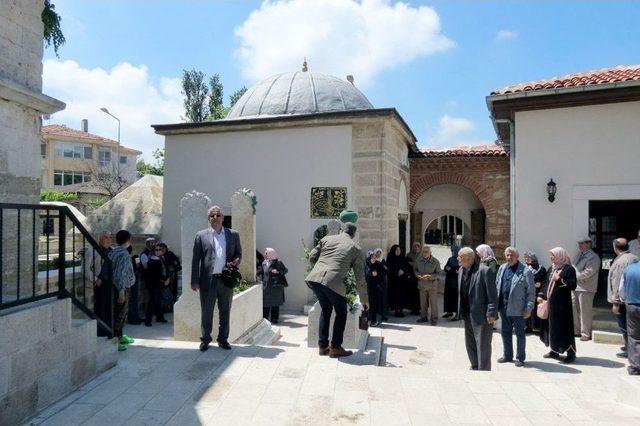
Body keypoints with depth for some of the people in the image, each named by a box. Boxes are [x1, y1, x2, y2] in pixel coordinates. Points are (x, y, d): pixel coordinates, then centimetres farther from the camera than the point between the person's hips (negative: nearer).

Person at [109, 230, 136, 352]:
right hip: (122, 288, -10)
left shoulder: (112, 252, 10)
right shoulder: (124, 254, -18)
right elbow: (120, 273, -25)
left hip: (116, 287, 10)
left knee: (123, 312, 21)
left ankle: (120, 336, 32)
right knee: (119, 314, -3)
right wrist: (121, 291, -27)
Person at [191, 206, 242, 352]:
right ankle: (205, 339, 22)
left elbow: (239, 253, 16)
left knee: (225, 312, 10)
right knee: (206, 312, 7)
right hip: (208, 280, -1)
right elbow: (195, 259, 2)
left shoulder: (233, 234, 8)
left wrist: (235, 261, -8)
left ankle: (223, 339, 24)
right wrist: (195, 281, -3)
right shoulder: (201, 235, 4)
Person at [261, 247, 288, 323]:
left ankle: (274, 319, 14)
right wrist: (262, 283, 6)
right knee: (266, 304, 4)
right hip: (266, 286, 3)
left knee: (275, 303, 5)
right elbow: (262, 273, 16)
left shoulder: (278, 263, -5)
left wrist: (278, 271, -16)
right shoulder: (264, 263, 8)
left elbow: (286, 270, -2)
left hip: (276, 286, -3)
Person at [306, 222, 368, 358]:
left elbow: (312, 257, 19)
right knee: (341, 312, 18)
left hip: (314, 278, 4)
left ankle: (322, 346, 29)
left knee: (326, 309, 25)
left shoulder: (326, 239, 18)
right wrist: (364, 300, 21)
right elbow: (360, 278, 12)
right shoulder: (356, 248, 12)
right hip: (333, 282, -4)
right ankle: (335, 348, 18)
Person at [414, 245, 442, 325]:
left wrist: (430, 276, -20)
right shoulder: (418, 261, 3)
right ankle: (423, 317, 25)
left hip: (432, 284, -3)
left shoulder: (435, 261, -8)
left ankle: (434, 318, 12)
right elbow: (415, 270, 15)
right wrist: (418, 275, -7)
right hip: (422, 284, 3)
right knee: (423, 302, 12)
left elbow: (439, 273, -6)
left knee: (433, 303, 1)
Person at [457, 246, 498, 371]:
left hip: (482, 315, -8)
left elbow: (492, 295, -17)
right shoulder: (461, 270, 7)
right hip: (467, 314, 8)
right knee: (470, 344, 20)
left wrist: (491, 313, -19)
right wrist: (461, 311, 12)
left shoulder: (485, 270, -18)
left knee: (483, 346, 3)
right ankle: (475, 367, 37)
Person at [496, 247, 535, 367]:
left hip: (517, 308, -6)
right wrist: (496, 303, 9)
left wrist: (528, 308, -13)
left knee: (519, 333, 7)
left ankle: (520, 357, 20)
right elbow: (497, 286, 13)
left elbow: (531, 292, -10)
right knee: (505, 332, 15)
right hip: (503, 306, 6)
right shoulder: (502, 268, 8)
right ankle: (507, 355, 30)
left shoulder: (525, 271, -10)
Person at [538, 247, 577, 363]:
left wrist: (559, 280, -19)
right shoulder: (553, 268, 14)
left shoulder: (568, 269, -9)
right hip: (551, 302, 8)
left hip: (562, 304, -8)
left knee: (564, 328, -5)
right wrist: (541, 295, 11)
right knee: (551, 326, 13)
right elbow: (547, 283, 20)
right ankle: (554, 351, 24)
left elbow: (572, 285, -16)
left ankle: (571, 353, 5)